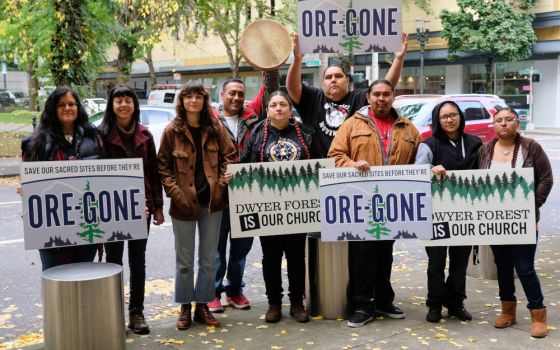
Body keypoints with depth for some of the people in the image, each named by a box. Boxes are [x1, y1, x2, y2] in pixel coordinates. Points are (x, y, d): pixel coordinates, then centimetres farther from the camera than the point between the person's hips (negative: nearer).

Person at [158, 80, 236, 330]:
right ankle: (185, 308, 20)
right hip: (184, 203, -2)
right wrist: (174, 191, -11)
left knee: (209, 258, 10)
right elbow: (163, 165, 0)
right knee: (185, 260, 8)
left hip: (211, 201, 2)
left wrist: (222, 182, -6)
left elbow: (229, 157, 8)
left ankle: (203, 306, 23)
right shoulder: (172, 131, -2)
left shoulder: (215, 128, 4)